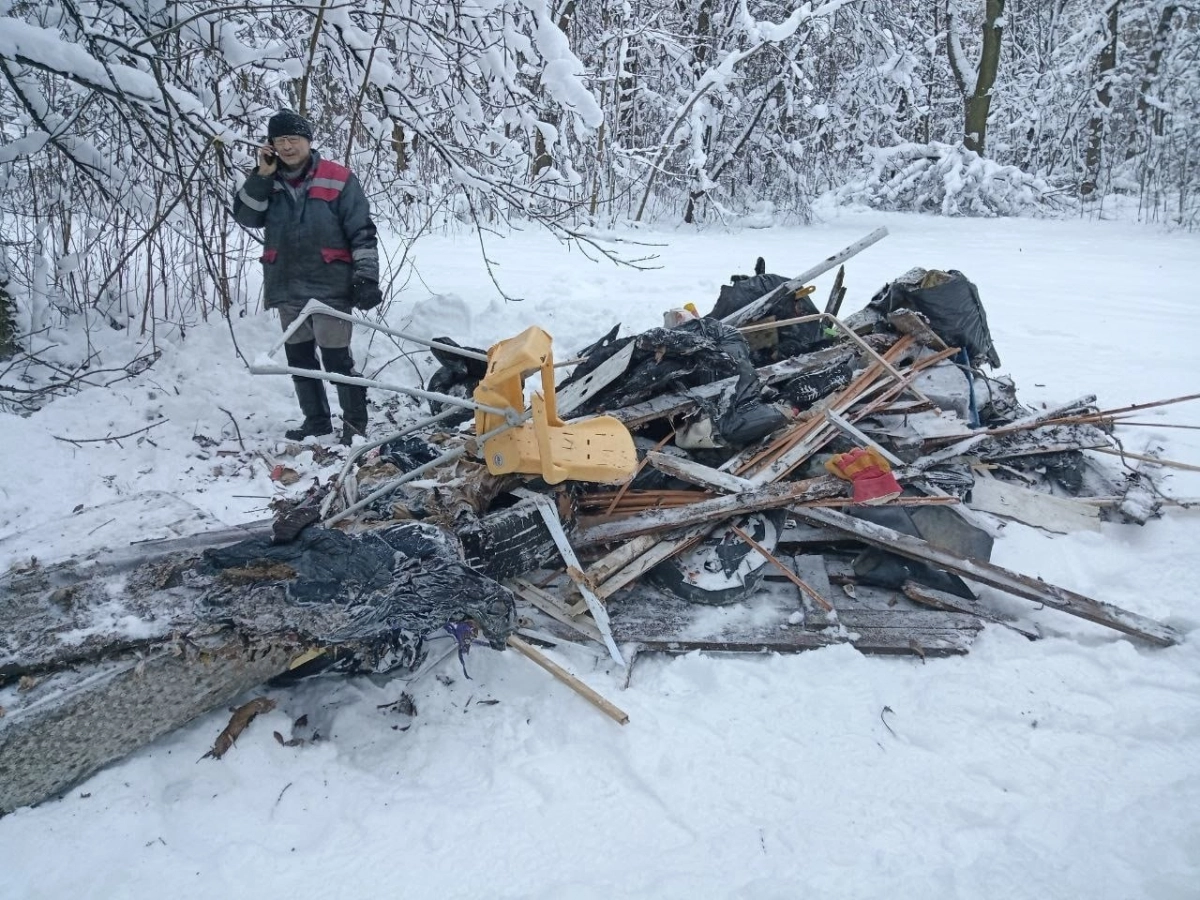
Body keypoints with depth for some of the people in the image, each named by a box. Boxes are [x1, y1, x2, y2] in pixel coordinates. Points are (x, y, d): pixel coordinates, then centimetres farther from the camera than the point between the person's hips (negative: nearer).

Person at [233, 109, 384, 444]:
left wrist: (366, 278, -12)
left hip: (329, 287, -6)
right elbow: (245, 216, 0)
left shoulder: (338, 179, -5)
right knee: (299, 357, 12)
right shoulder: (269, 181, 10)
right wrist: (262, 175, -8)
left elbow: (363, 233, -6)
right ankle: (316, 420, 24)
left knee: (336, 358, -6)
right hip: (287, 287, 6)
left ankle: (355, 422, 7)